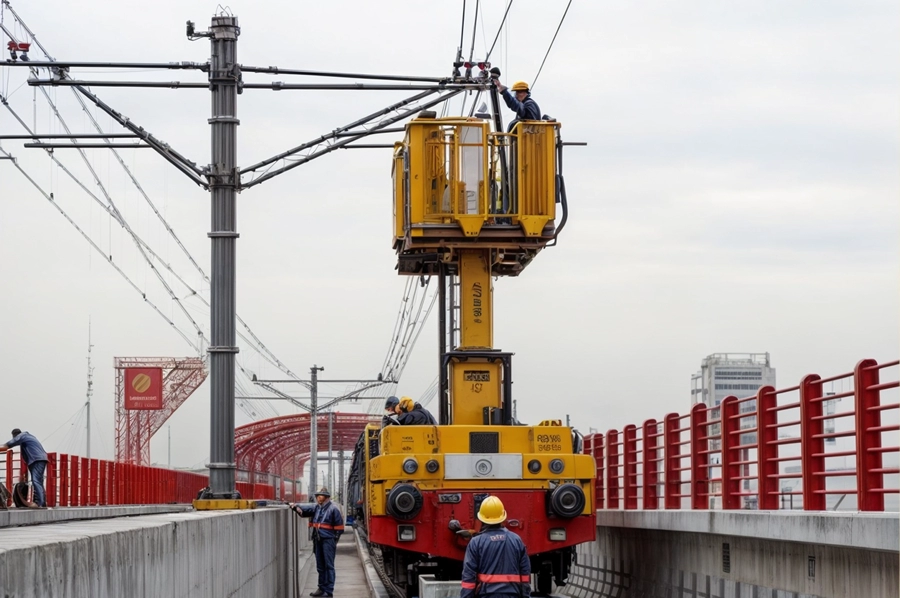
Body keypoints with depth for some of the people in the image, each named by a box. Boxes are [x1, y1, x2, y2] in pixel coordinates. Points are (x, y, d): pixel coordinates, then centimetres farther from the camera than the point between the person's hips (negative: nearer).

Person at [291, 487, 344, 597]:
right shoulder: (317, 508, 13)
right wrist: (296, 507, -19)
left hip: (328, 540, -7)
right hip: (318, 540, 7)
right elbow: (306, 510, 1)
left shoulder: (333, 508, -7)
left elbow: (339, 526, -7)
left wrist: (335, 539, -9)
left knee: (329, 565, -4)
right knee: (320, 566, 13)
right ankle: (322, 588, 23)